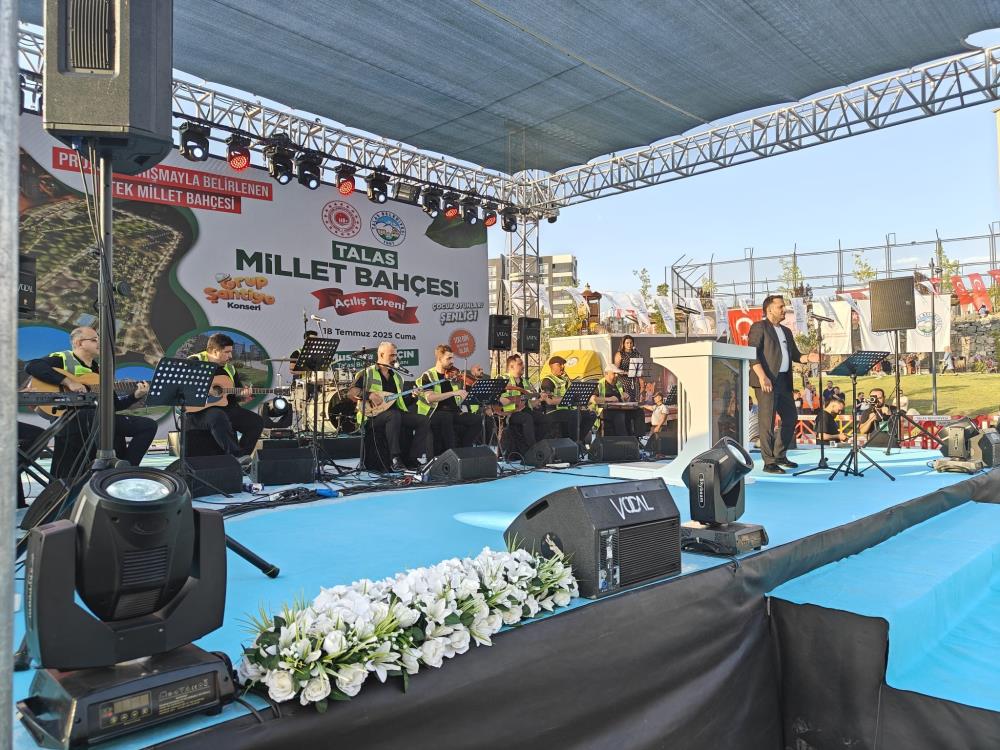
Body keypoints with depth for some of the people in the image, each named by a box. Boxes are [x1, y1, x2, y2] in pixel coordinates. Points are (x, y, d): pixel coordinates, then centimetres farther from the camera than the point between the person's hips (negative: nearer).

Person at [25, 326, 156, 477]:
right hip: (70, 418, -6)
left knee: (149, 426, -8)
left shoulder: (99, 369, 27)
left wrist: (136, 395, 9)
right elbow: (31, 366, -13)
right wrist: (68, 382, -18)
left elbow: (114, 405, 24)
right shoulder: (62, 359, 9)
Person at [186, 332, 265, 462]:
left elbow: (237, 395, 19)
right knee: (218, 417, -40)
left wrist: (244, 394, -5)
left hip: (225, 407, 7)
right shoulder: (195, 361, -2)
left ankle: (241, 456, -10)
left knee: (257, 421, -10)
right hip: (198, 410, -7)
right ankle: (237, 455, -40)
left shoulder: (229, 367, 16)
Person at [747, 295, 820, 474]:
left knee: (791, 418, 12)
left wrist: (807, 357, 0)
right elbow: (752, 354, -12)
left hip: (784, 381, 9)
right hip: (767, 381, -8)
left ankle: (780, 455, 25)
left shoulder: (786, 331, 23)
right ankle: (769, 462, -3)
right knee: (767, 421, -7)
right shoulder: (759, 327, -2)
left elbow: (794, 355, 23)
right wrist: (762, 376, -22)